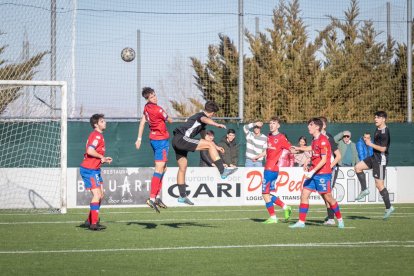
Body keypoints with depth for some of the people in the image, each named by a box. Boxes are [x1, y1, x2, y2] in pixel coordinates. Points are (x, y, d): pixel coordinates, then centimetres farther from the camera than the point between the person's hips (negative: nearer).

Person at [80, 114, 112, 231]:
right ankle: (93, 223, -11)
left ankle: (90, 221, 18)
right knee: (97, 194, -12)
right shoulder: (96, 135, -15)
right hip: (89, 169, -10)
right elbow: (90, 151, -28)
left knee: (101, 195, 12)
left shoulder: (98, 135, 18)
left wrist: (104, 159, 12)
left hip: (94, 170, 10)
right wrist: (102, 157, -15)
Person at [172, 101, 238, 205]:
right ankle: (223, 171, -18)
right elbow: (205, 119, -30)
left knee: (182, 168, 15)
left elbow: (205, 138, 42)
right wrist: (217, 124, -48)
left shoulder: (197, 116, 29)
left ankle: (182, 196, 21)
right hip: (182, 138, -11)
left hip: (176, 141, 11)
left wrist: (216, 147, 47)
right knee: (210, 145, -15)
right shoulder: (201, 115, -1)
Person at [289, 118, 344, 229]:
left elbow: (324, 160, -19)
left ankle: (340, 220, 18)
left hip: (323, 173, -9)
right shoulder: (314, 140, 13)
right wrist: (308, 165, 11)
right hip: (313, 173, 9)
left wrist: (313, 172, -21)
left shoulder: (323, 140, -15)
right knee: (304, 195, 0)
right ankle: (301, 222, 0)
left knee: (328, 197, 1)